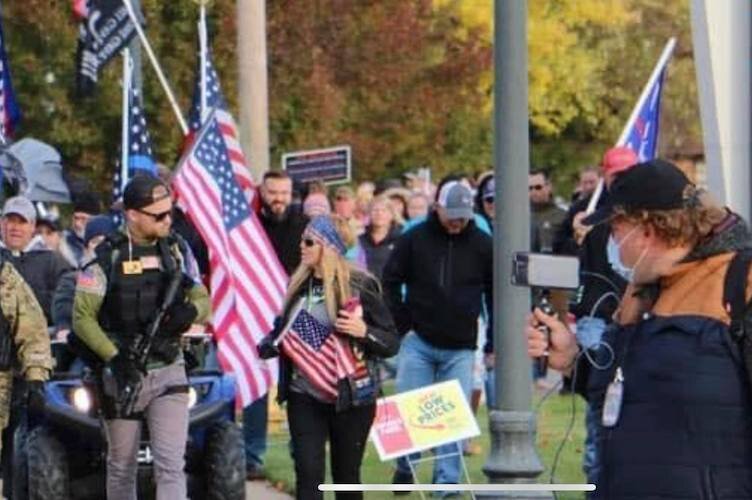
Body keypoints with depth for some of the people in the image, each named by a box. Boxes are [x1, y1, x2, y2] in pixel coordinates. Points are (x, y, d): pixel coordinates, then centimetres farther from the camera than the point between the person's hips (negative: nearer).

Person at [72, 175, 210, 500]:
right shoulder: (107, 257, -7)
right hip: (124, 375, -2)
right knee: (122, 468, 10)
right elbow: (82, 318, -7)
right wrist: (115, 358, -19)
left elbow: (203, 299, 12)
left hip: (169, 373, 2)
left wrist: (191, 311, -12)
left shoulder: (176, 250, 6)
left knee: (171, 466, -10)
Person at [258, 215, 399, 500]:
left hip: (350, 398, -3)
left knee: (346, 474, 8)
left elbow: (391, 343, -7)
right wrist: (265, 347, 0)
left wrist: (364, 332, -25)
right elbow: (286, 332, 19)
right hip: (304, 397, 4)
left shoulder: (359, 286, -8)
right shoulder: (299, 284, 7)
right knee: (308, 472, -6)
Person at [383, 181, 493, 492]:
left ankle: (447, 481, 4)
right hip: (418, 342, 0)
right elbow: (390, 281, 5)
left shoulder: (482, 245, 1)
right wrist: (402, 325, -2)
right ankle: (405, 466, 21)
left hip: (460, 348, 0)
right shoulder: (415, 239, -1)